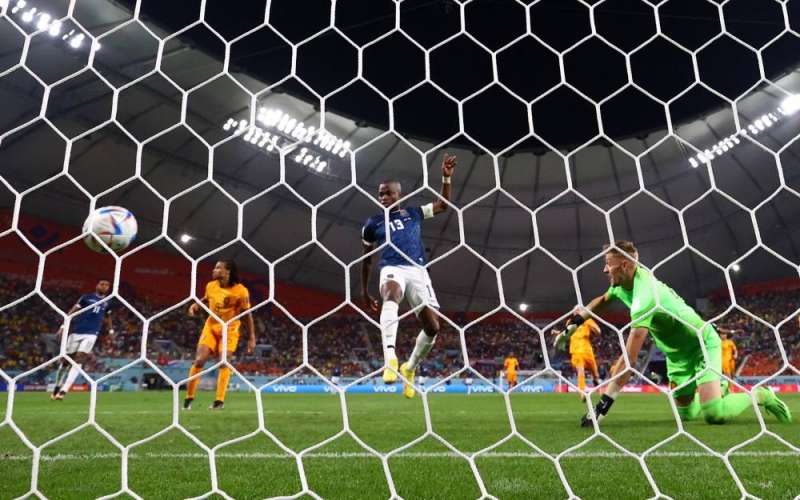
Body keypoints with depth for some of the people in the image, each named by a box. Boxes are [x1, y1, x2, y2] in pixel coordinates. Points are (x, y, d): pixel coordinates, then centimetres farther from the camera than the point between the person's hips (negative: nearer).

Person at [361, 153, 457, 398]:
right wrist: (364, 290, 23)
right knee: (391, 295, -40)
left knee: (432, 326, -6)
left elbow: (443, 204, 21)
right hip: (392, 268, -2)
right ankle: (390, 358, -54)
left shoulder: (414, 213, 19)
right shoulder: (372, 223, 16)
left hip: (418, 270, 2)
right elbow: (366, 258, 23)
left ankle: (410, 368, 21)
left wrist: (446, 177, 7)